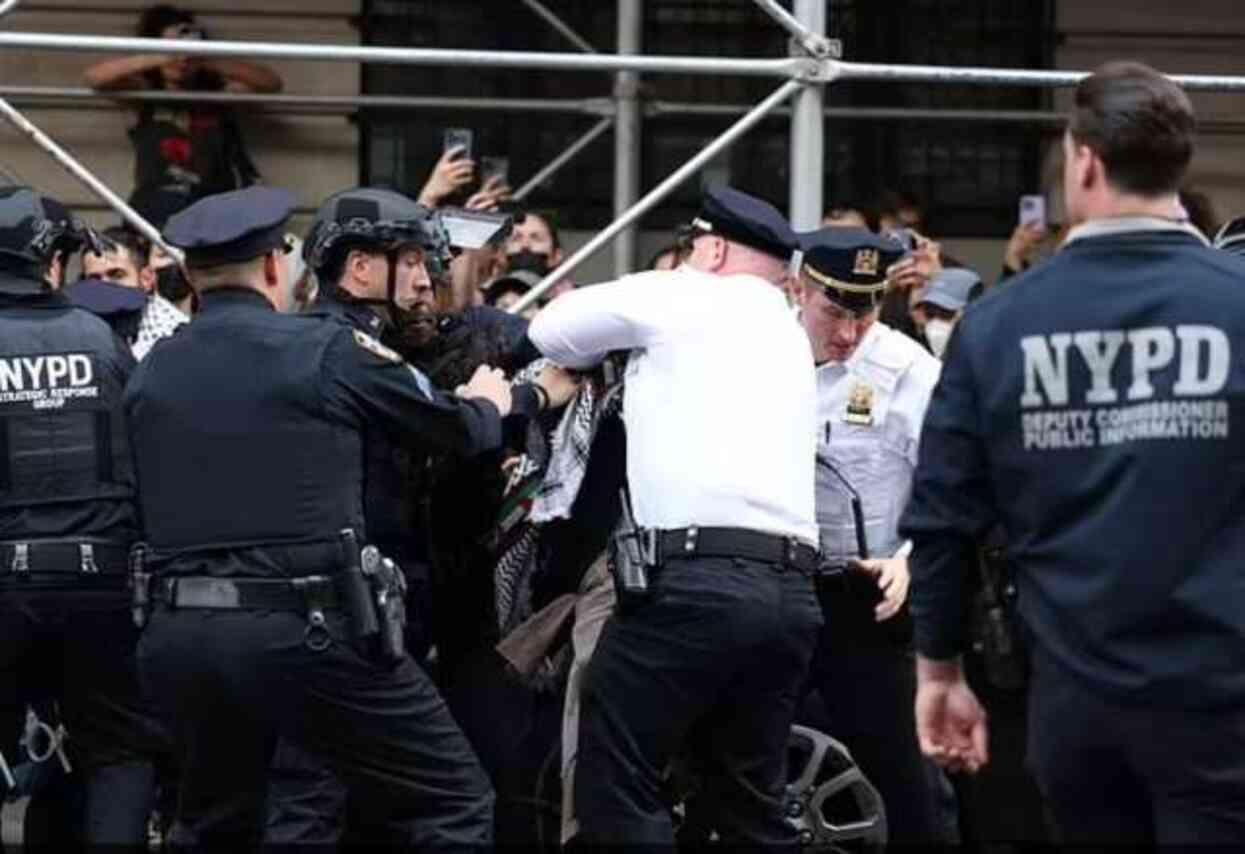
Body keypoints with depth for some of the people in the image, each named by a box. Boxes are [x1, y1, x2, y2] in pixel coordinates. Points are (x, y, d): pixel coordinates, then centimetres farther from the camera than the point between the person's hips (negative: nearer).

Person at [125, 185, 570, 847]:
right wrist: (493, 401, 34)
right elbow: (461, 431, 9)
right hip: (302, 626, -6)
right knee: (455, 803, 4)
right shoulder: (326, 348, -2)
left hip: (178, 633, 6)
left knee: (214, 823, 24)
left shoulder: (151, 371, 10)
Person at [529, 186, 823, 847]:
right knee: (752, 801, 12)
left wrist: (598, 358, 32)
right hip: (791, 590, 7)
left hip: (697, 576, -7)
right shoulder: (789, 339, 27)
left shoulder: (678, 299, 7)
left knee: (614, 779, -2)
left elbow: (549, 331, 13)